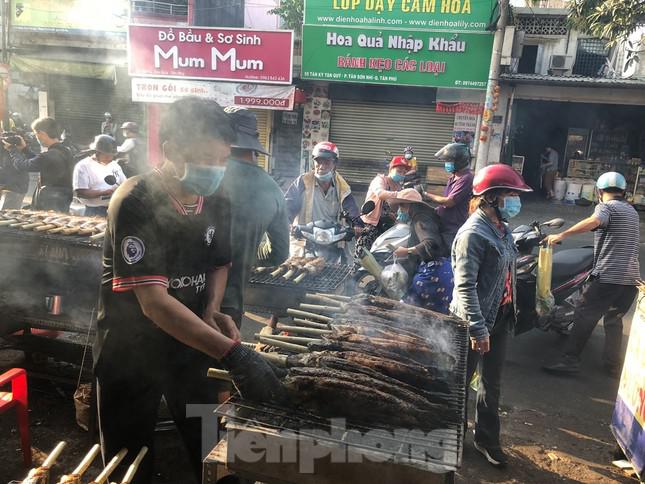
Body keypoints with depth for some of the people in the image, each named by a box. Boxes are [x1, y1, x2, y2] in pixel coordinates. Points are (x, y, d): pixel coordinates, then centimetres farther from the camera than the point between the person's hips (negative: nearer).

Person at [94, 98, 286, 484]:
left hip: (190, 343, 5)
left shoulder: (216, 203, -6)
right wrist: (233, 354, -38)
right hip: (131, 349, -4)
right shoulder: (135, 204, -25)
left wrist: (212, 310, -9)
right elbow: (154, 302, -31)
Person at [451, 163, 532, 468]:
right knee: (460, 381, 10)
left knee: (492, 383, 19)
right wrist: (478, 329, -25)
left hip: (500, 318, 8)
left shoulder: (502, 229, 7)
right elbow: (465, 286, -24)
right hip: (476, 322, -8)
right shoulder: (474, 233, -20)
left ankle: (487, 439, 37)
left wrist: (509, 315, 18)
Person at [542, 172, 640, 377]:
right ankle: (613, 364, 22)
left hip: (608, 277, -7)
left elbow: (594, 221, -29)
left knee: (584, 317, -2)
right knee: (614, 319, 19)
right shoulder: (632, 211, 20)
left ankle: (570, 360, -3)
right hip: (631, 279, 7)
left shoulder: (605, 207, -5)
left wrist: (562, 234, -34)